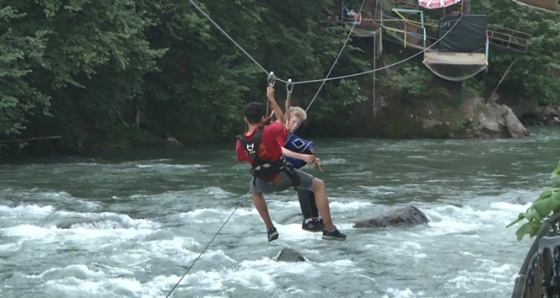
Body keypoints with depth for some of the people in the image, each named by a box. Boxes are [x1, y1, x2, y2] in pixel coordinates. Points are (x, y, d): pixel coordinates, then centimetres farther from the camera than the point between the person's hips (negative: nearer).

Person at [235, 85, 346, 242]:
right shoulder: (269, 131, -27)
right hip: (284, 176, -4)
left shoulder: (240, 143, -16)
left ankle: (270, 229, 33)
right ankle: (329, 229, 9)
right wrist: (271, 99, 4)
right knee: (319, 185, 14)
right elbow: (282, 120, -3)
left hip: (264, 183, 4)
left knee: (254, 190, 40)